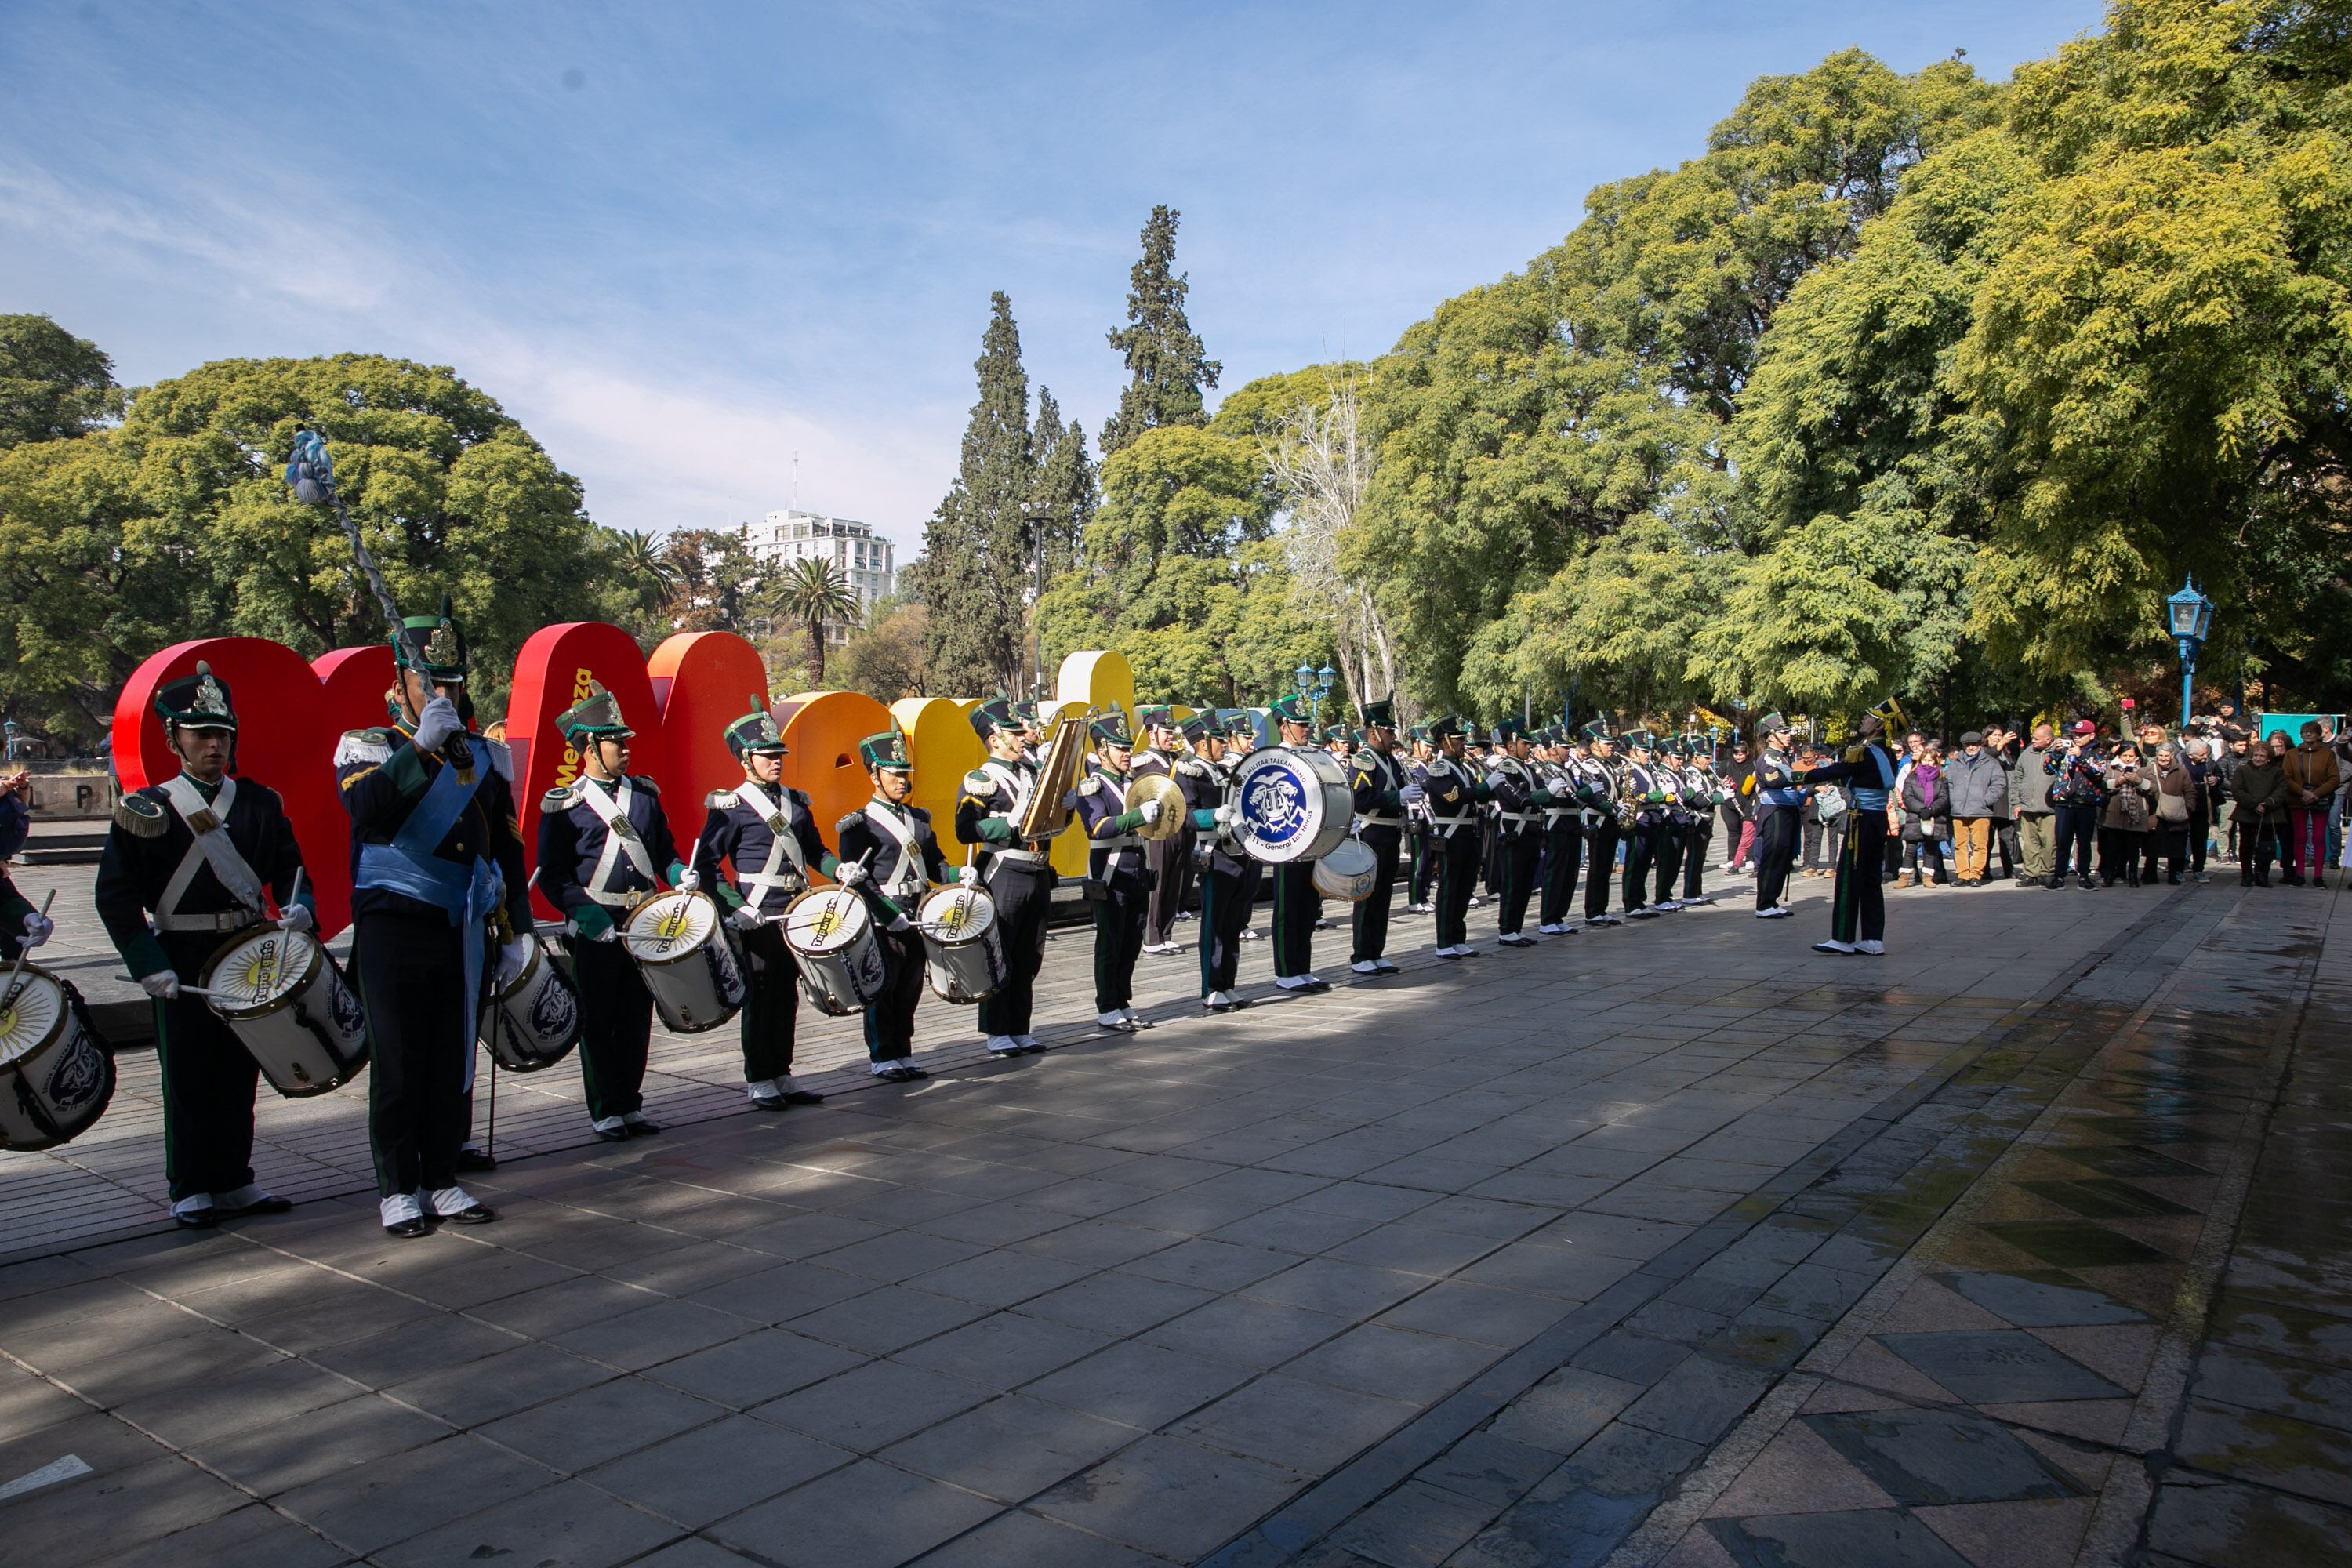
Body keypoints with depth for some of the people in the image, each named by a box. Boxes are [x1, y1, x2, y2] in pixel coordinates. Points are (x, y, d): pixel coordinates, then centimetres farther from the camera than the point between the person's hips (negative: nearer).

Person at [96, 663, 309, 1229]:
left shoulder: (260, 803, 7)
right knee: (188, 1077, 3)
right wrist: (148, 965, -13)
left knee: (239, 1073, 10)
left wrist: (298, 907, -12)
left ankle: (234, 1182, 21)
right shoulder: (145, 809, -2)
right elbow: (116, 895, -5)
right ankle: (191, 1190, 15)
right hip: (182, 963, -3)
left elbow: (289, 869, 10)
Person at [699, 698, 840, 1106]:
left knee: (787, 996, 11)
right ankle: (758, 1083, 10)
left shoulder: (795, 801, 14)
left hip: (796, 913, 6)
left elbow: (814, 851, 22)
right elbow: (706, 863, -8)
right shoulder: (730, 806, -5)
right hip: (757, 916, -6)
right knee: (760, 996, 0)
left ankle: (782, 1076, 21)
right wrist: (734, 908, -18)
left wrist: (841, 870, 2)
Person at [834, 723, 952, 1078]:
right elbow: (857, 879, -14)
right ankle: (883, 1059, 12)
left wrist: (960, 875, -4)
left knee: (910, 990, 11)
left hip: (915, 917, 6)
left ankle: (903, 1055, 22)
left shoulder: (919, 819, 14)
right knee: (884, 989, 1)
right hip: (882, 921, -6)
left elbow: (933, 863, 17)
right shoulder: (859, 825, -8)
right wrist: (891, 916, -20)